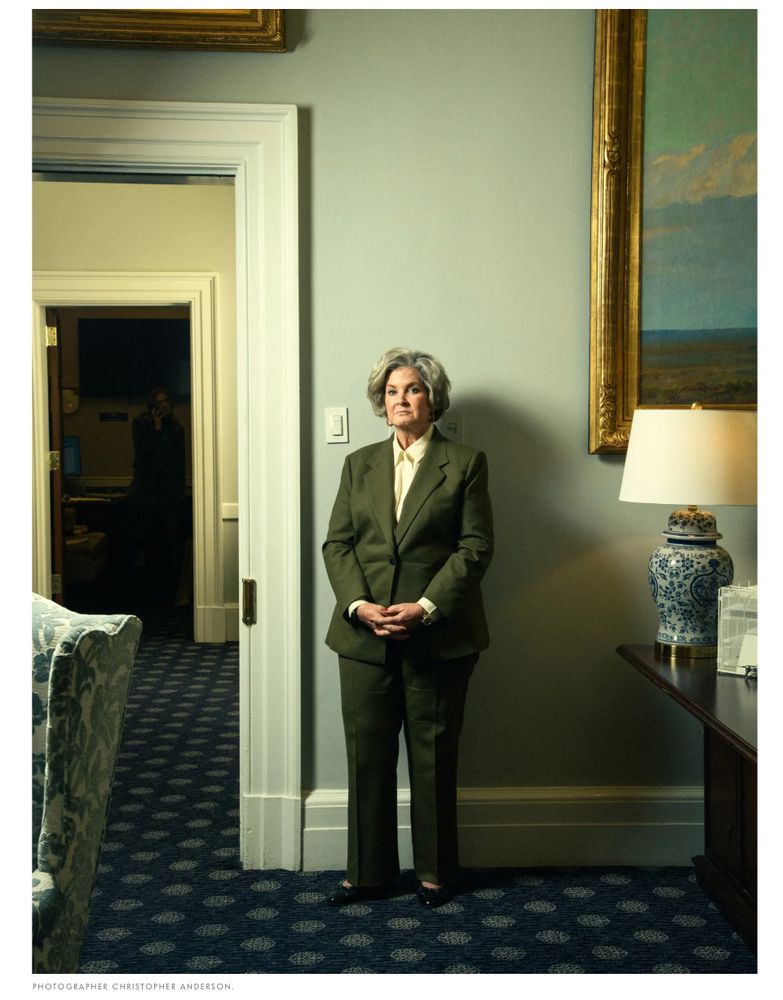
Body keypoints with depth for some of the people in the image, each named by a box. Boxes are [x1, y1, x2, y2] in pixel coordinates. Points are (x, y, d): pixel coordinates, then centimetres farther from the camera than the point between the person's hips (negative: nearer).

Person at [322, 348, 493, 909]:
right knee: (367, 756, 8)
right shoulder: (360, 464, 11)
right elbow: (337, 544, 6)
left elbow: (475, 547, -5)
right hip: (365, 634, 3)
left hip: (438, 637, -3)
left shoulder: (465, 463, 1)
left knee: (434, 758, 8)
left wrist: (425, 608, -16)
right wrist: (360, 605, -11)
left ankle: (436, 872, 24)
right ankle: (369, 872, 22)